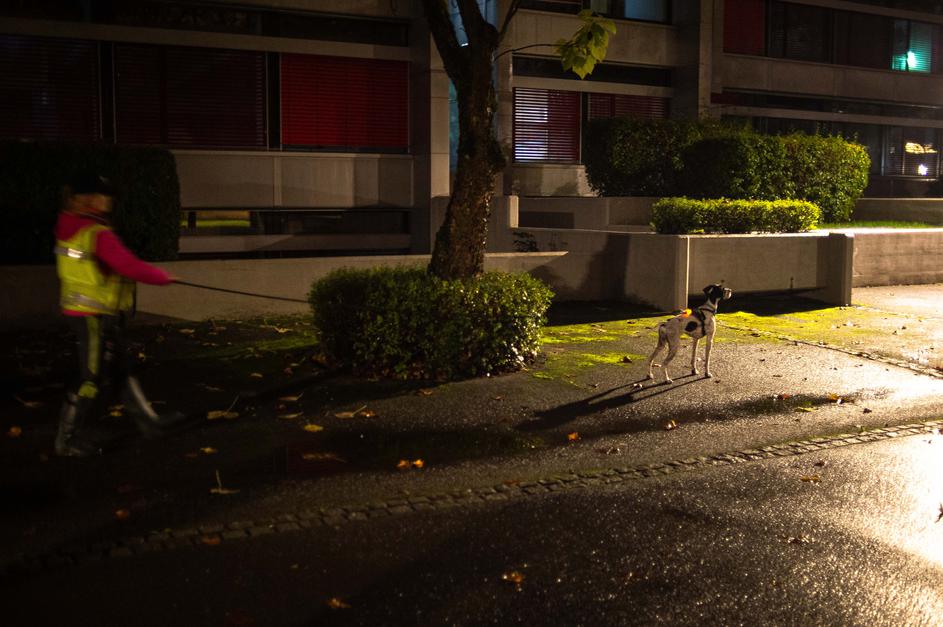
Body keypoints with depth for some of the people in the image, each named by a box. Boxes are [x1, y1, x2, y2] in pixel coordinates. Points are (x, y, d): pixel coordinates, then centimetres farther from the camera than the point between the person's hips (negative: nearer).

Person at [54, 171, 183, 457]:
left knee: (120, 369, 17)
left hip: (79, 312, 9)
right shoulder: (98, 235, -22)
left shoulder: (69, 227, 3)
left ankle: (149, 421, 28)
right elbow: (132, 267, -25)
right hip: (95, 317, -9)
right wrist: (164, 277, -9)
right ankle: (66, 440, 11)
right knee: (92, 379, 1)